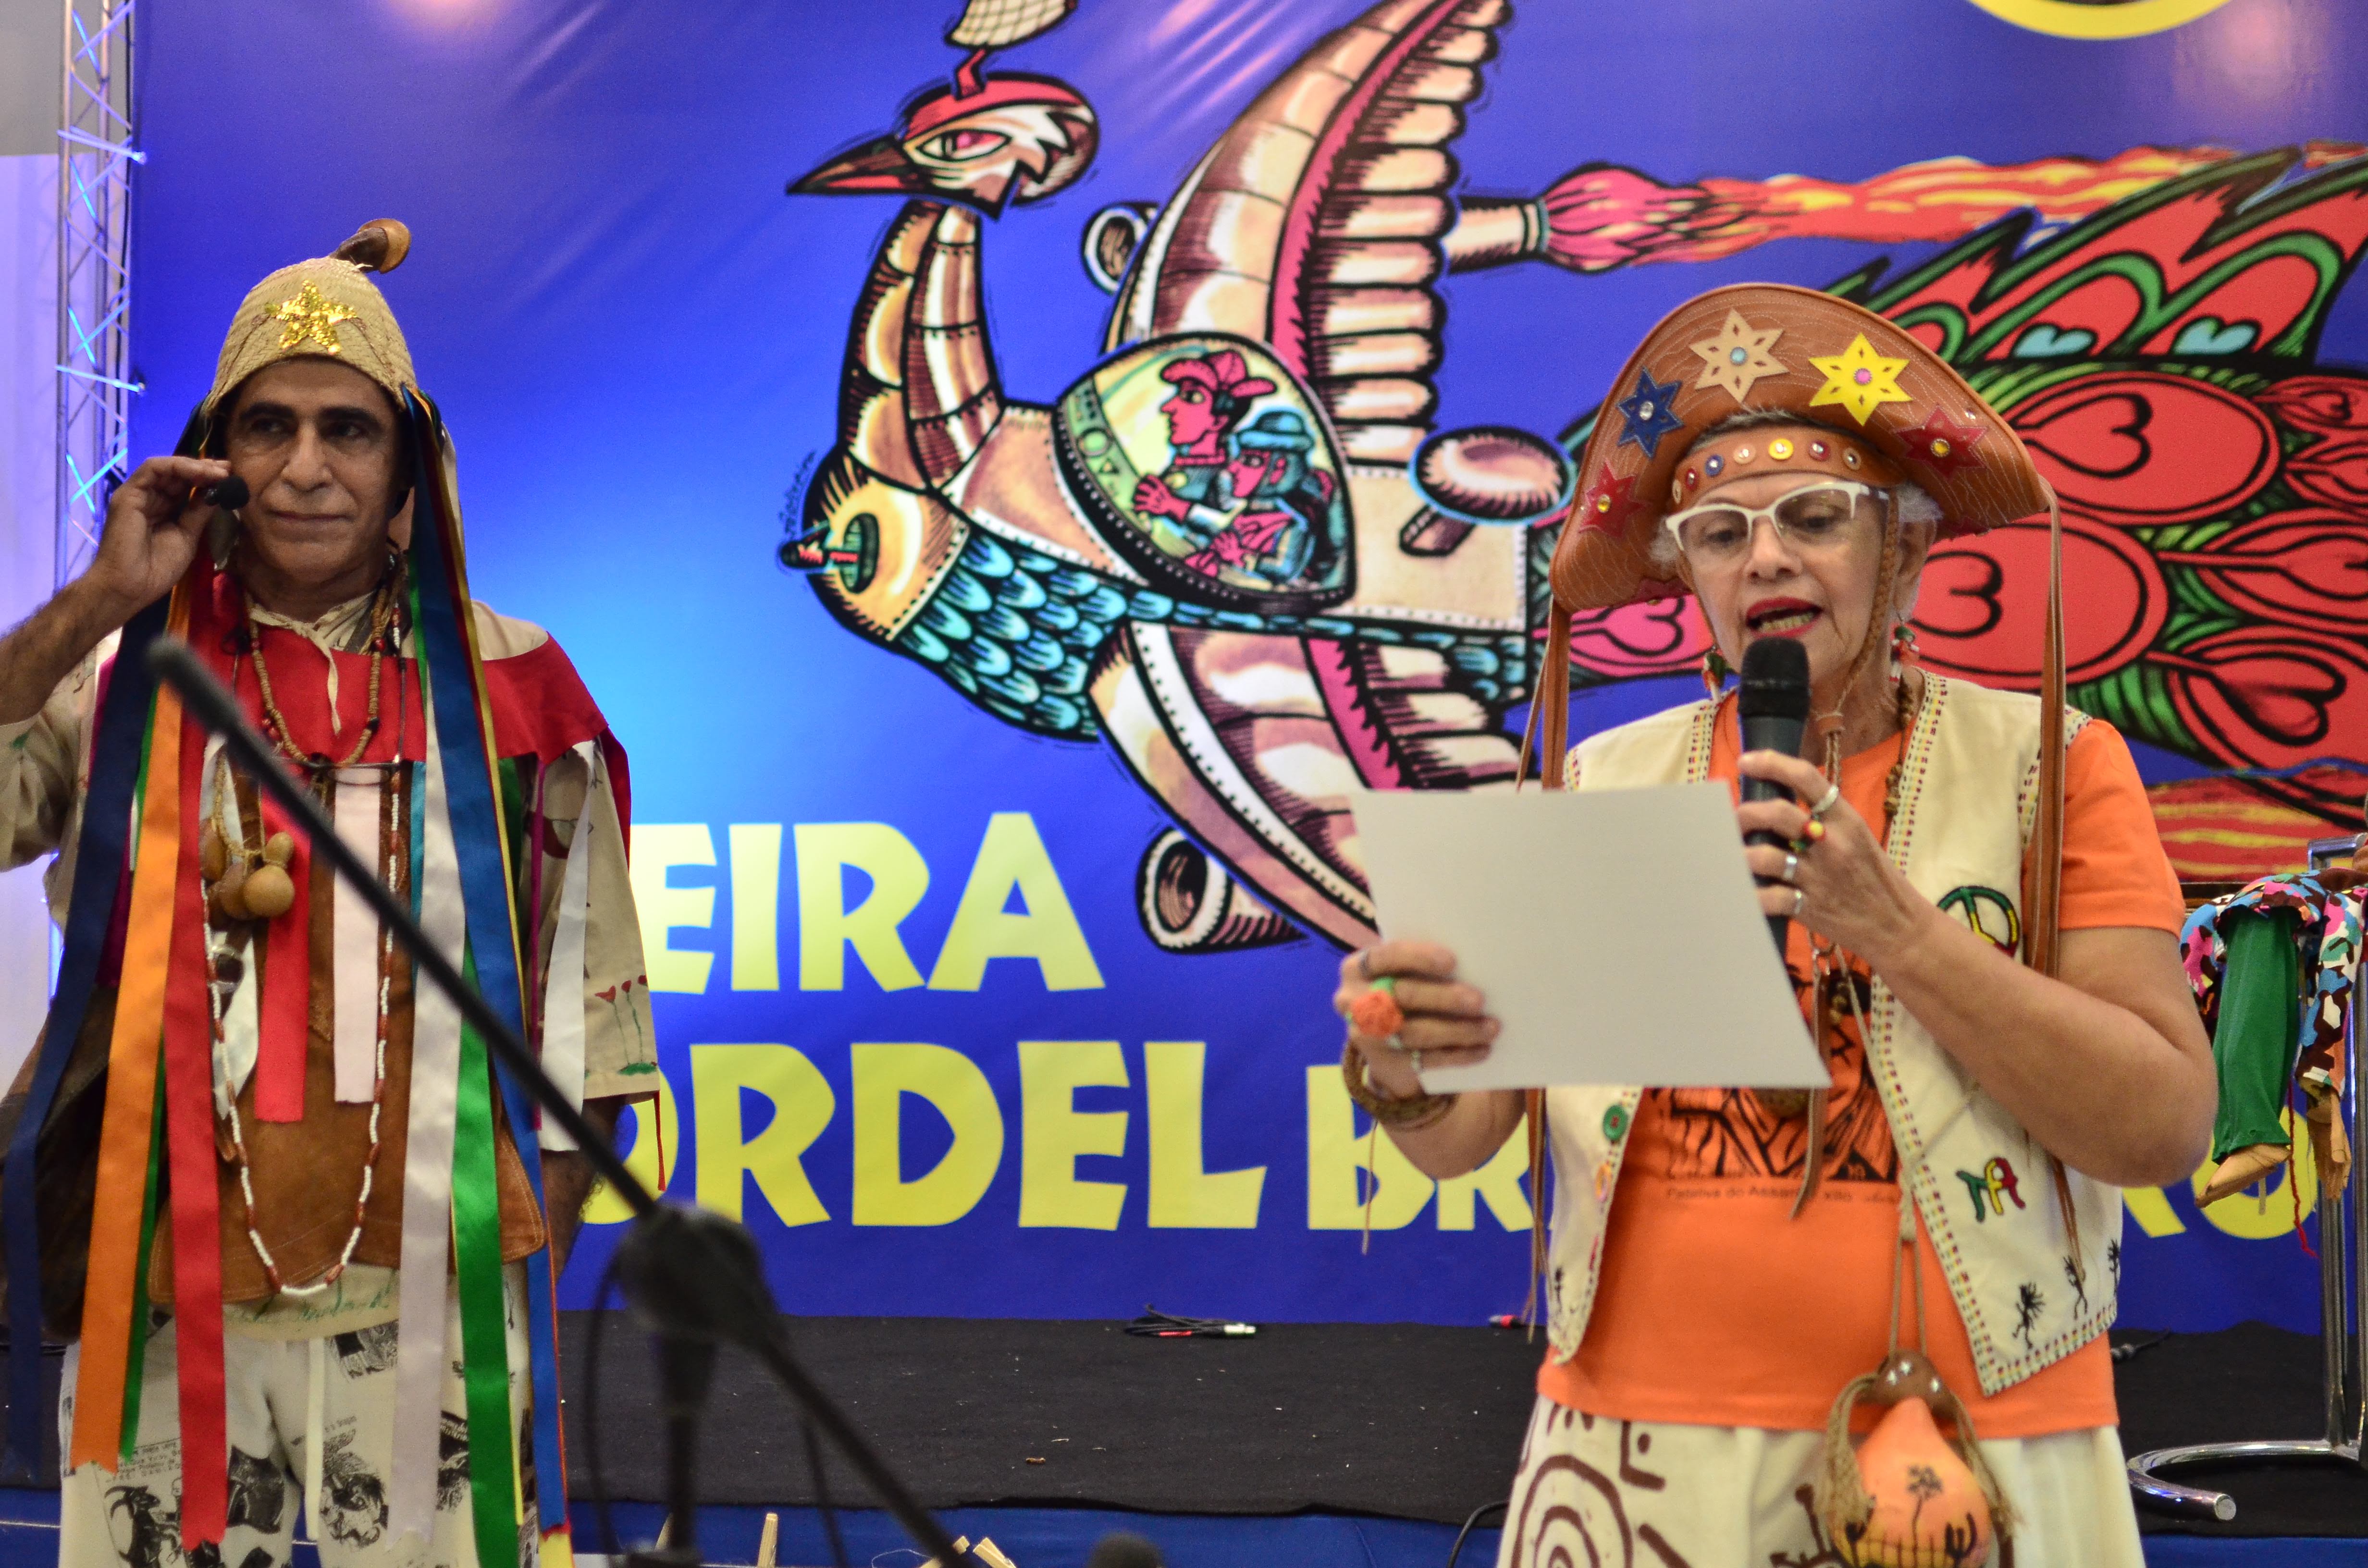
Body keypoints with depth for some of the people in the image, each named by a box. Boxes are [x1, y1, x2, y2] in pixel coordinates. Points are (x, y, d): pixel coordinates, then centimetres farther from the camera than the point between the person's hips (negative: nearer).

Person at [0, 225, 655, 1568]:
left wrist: (532, 1283, 4)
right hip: (168, 1314, 1)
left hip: (432, 1313, 0)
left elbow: (584, 1017, 5)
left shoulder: (509, 690, 3)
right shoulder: (120, 679, 6)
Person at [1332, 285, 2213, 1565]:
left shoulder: (2047, 767, -2)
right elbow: (1461, 1136, 1)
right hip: (1638, 1458, 2)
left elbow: (2164, 1128, -10)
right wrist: (1402, 1072, -22)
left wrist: (1888, 924, -20)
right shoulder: (1599, 788, 3)